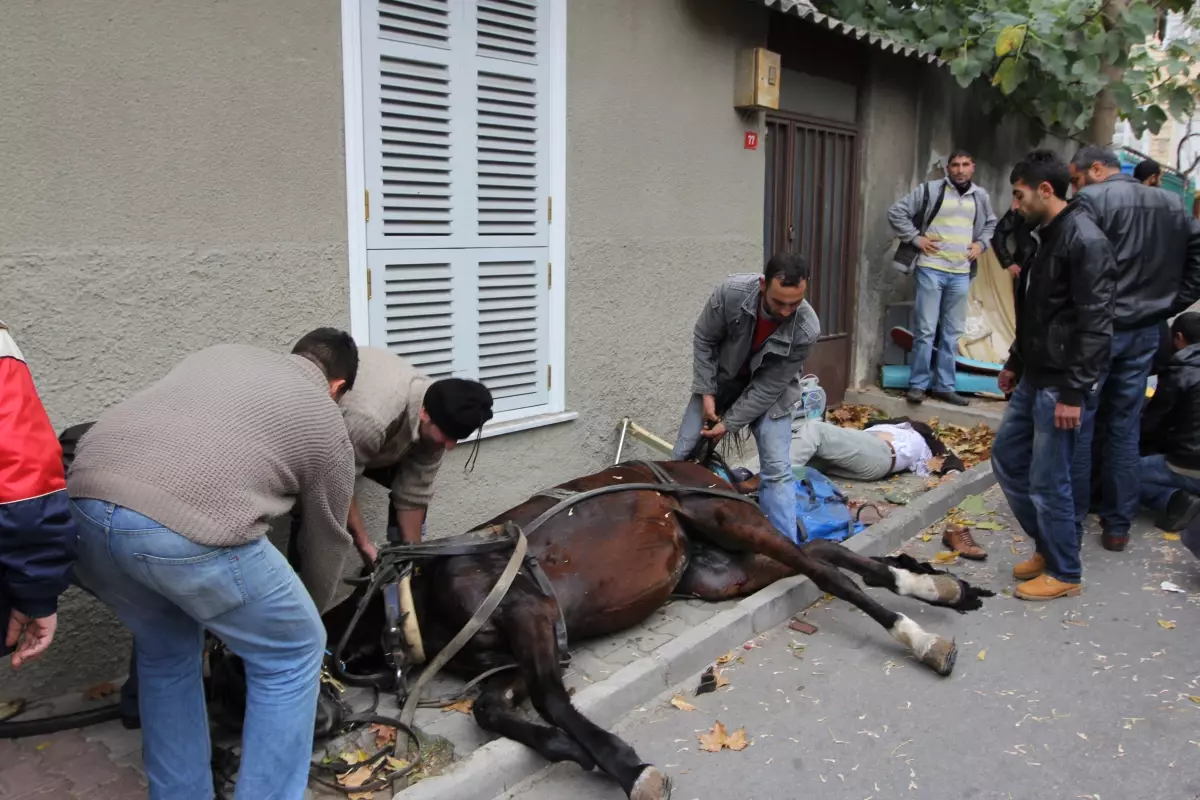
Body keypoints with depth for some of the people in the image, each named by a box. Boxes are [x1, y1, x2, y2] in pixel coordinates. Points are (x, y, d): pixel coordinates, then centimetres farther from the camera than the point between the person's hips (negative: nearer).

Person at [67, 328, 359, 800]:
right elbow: (327, 541, 27)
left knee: (166, 652, 30)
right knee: (291, 655, 18)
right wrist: (310, 611, 46)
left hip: (83, 504, 6)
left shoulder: (224, 353, 31)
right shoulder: (327, 425, 19)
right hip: (190, 528, -6)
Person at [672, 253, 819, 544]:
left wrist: (729, 423, -21)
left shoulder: (806, 329, -31)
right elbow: (703, 339, -13)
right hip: (719, 380, 2)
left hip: (767, 391, -1)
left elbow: (769, 386, -22)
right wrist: (707, 393, -15)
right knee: (685, 455, 3)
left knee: (777, 470, -11)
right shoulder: (730, 292, -31)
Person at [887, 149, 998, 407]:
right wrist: (915, 237, -9)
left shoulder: (981, 196, 10)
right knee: (926, 330, -3)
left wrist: (981, 243, 8)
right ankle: (918, 384, 6)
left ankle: (944, 385, 16)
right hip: (931, 269, -4)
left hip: (962, 273, 5)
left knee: (952, 332, 8)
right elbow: (896, 212, -3)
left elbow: (992, 224, 26)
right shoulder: (930, 190, -4)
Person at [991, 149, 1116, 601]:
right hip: (1035, 377, 10)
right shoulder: (1046, 236, 13)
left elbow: (1095, 326, -22)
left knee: (1047, 480, -1)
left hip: (1060, 384, -10)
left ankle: (1064, 573, 17)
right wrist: (1015, 362, 23)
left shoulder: (1085, 242, -18)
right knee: (1006, 456, 16)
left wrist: (1074, 391, -23)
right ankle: (1048, 547, 30)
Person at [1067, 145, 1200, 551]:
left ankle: (1070, 521, 10)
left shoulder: (1092, 199, -10)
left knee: (1077, 424, 3)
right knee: (1125, 427, 13)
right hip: (1146, 330, 6)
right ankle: (1118, 525, 18)